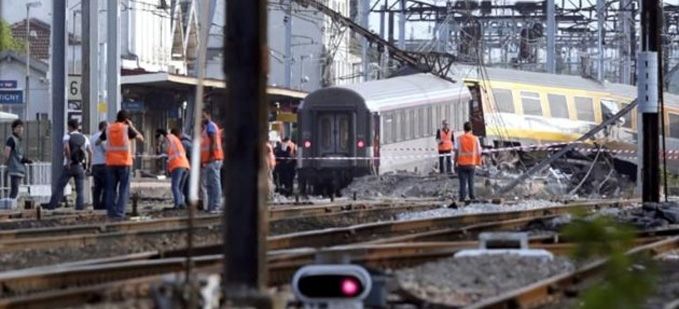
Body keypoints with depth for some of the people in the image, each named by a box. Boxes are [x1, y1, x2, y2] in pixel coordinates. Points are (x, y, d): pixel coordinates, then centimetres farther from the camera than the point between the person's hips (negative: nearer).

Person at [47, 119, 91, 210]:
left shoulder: (67, 136, -2)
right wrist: (87, 163, 11)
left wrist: (68, 160, -15)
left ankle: (51, 206, -2)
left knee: (59, 186, 1)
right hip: (80, 167, 3)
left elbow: (66, 148, -21)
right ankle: (79, 207, -5)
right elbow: (90, 152, 3)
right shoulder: (84, 138, 10)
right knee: (80, 190, 5)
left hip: (69, 166, -3)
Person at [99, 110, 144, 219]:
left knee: (111, 188, 9)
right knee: (124, 189, 0)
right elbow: (141, 138, 0)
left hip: (110, 162, 3)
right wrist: (132, 126, 9)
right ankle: (119, 212, -9)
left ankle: (111, 211, 5)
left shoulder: (108, 129, 7)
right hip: (124, 162, -3)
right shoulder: (127, 128, -4)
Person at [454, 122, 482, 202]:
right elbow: (479, 152, 1)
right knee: (471, 180, 14)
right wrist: (478, 162, 13)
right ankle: (472, 196, 17)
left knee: (463, 181, 2)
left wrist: (455, 162, 1)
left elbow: (456, 152, -6)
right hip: (471, 164, 1)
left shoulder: (459, 139, -5)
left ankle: (462, 197, -2)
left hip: (461, 163, -1)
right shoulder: (475, 139, -1)